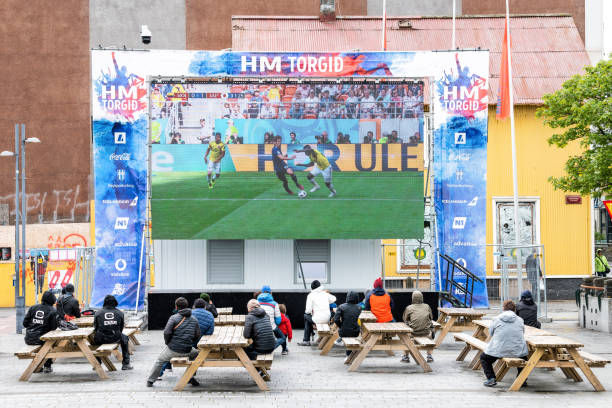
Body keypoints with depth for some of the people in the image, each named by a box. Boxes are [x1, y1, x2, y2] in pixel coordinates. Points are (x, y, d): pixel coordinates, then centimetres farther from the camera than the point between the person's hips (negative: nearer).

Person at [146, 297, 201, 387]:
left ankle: (150, 381, 30)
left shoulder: (174, 318, -9)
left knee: (159, 360, 24)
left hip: (173, 349, -2)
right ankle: (190, 377, 27)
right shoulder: (194, 320, 4)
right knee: (196, 354, 34)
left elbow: (167, 332, -18)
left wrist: (167, 343, 0)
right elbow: (198, 336, 5)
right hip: (187, 351, 2)